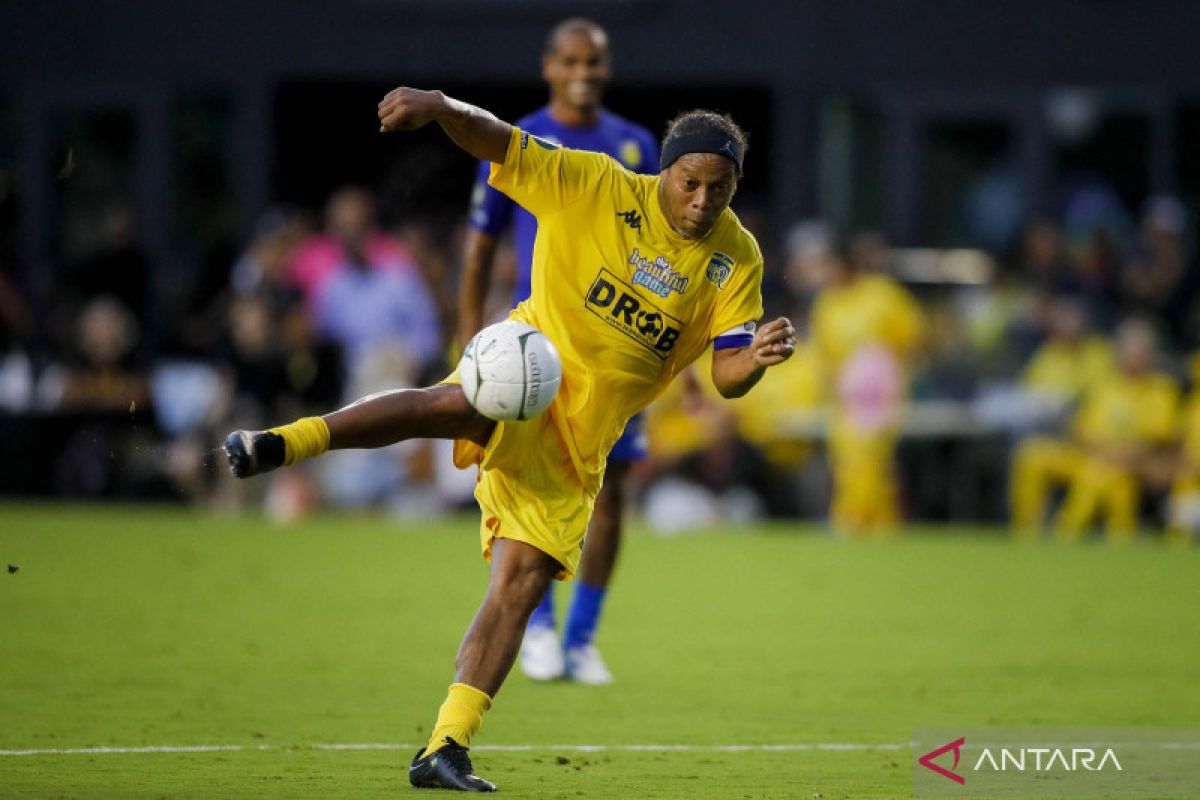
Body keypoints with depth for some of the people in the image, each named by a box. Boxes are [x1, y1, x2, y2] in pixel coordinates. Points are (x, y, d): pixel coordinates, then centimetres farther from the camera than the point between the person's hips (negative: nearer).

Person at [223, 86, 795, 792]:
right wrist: (442, 108, -28)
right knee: (455, 404, -39)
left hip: (582, 437, 4)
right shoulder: (593, 186, -6)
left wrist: (755, 358, -23)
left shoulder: (737, 261, 2)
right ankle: (276, 445, -46)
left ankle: (446, 749, -3)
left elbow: (726, 376, 0)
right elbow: (496, 142, -7)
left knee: (522, 583, -5)